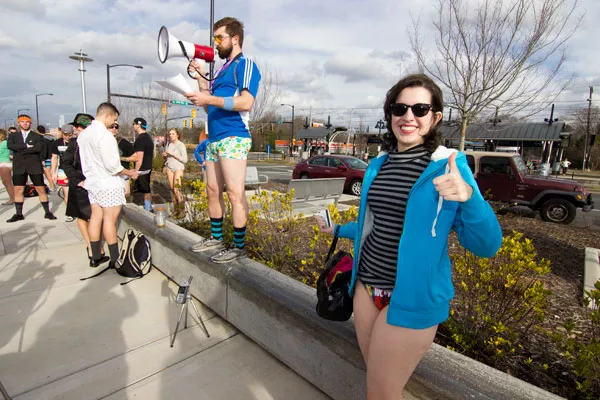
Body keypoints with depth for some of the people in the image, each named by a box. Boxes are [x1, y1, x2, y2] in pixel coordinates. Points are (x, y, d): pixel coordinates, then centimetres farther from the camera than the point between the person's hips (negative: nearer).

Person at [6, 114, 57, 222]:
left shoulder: (38, 136, 6)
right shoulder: (13, 136, 14)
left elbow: (39, 148, -13)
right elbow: (10, 146, -5)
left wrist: (22, 150, -9)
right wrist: (26, 146, -13)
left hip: (35, 166, -3)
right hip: (19, 167, 3)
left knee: (41, 190, -1)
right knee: (18, 190, 4)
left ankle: (47, 212, 6)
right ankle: (19, 214, 13)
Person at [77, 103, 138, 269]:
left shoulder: (83, 134, 9)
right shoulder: (104, 134, -17)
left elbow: (85, 160, 15)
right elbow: (112, 166, -20)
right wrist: (129, 173, -6)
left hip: (92, 182, 8)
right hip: (108, 184, -8)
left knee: (95, 217, 11)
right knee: (110, 219, -2)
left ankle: (95, 256, 20)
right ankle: (115, 259, 6)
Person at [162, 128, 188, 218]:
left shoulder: (181, 145, -8)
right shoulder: (168, 144, 10)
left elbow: (185, 160, -14)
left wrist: (172, 154, -18)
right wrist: (164, 155, -2)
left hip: (178, 168, -6)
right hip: (169, 168, 6)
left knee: (176, 190, -14)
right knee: (172, 189, 4)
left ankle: (182, 211, -5)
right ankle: (176, 210, 10)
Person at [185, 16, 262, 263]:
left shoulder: (245, 65, -1)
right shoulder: (222, 69, 25)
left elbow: (246, 102, -18)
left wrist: (209, 99, -17)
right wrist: (201, 79, 17)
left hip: (233, 138, -9)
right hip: (214, 139, 9)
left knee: (235, 193, -7)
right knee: (212, 191, 11)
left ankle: (239, 246, 2)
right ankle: (216, 238, 24)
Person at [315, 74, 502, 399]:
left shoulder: (448, 166, -11)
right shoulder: (378, 165, 4)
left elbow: (486, 245, -15)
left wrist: (468, 197, -33)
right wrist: (337, 229, 29)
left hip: (413, 296, -5)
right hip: (366, 285, 6)